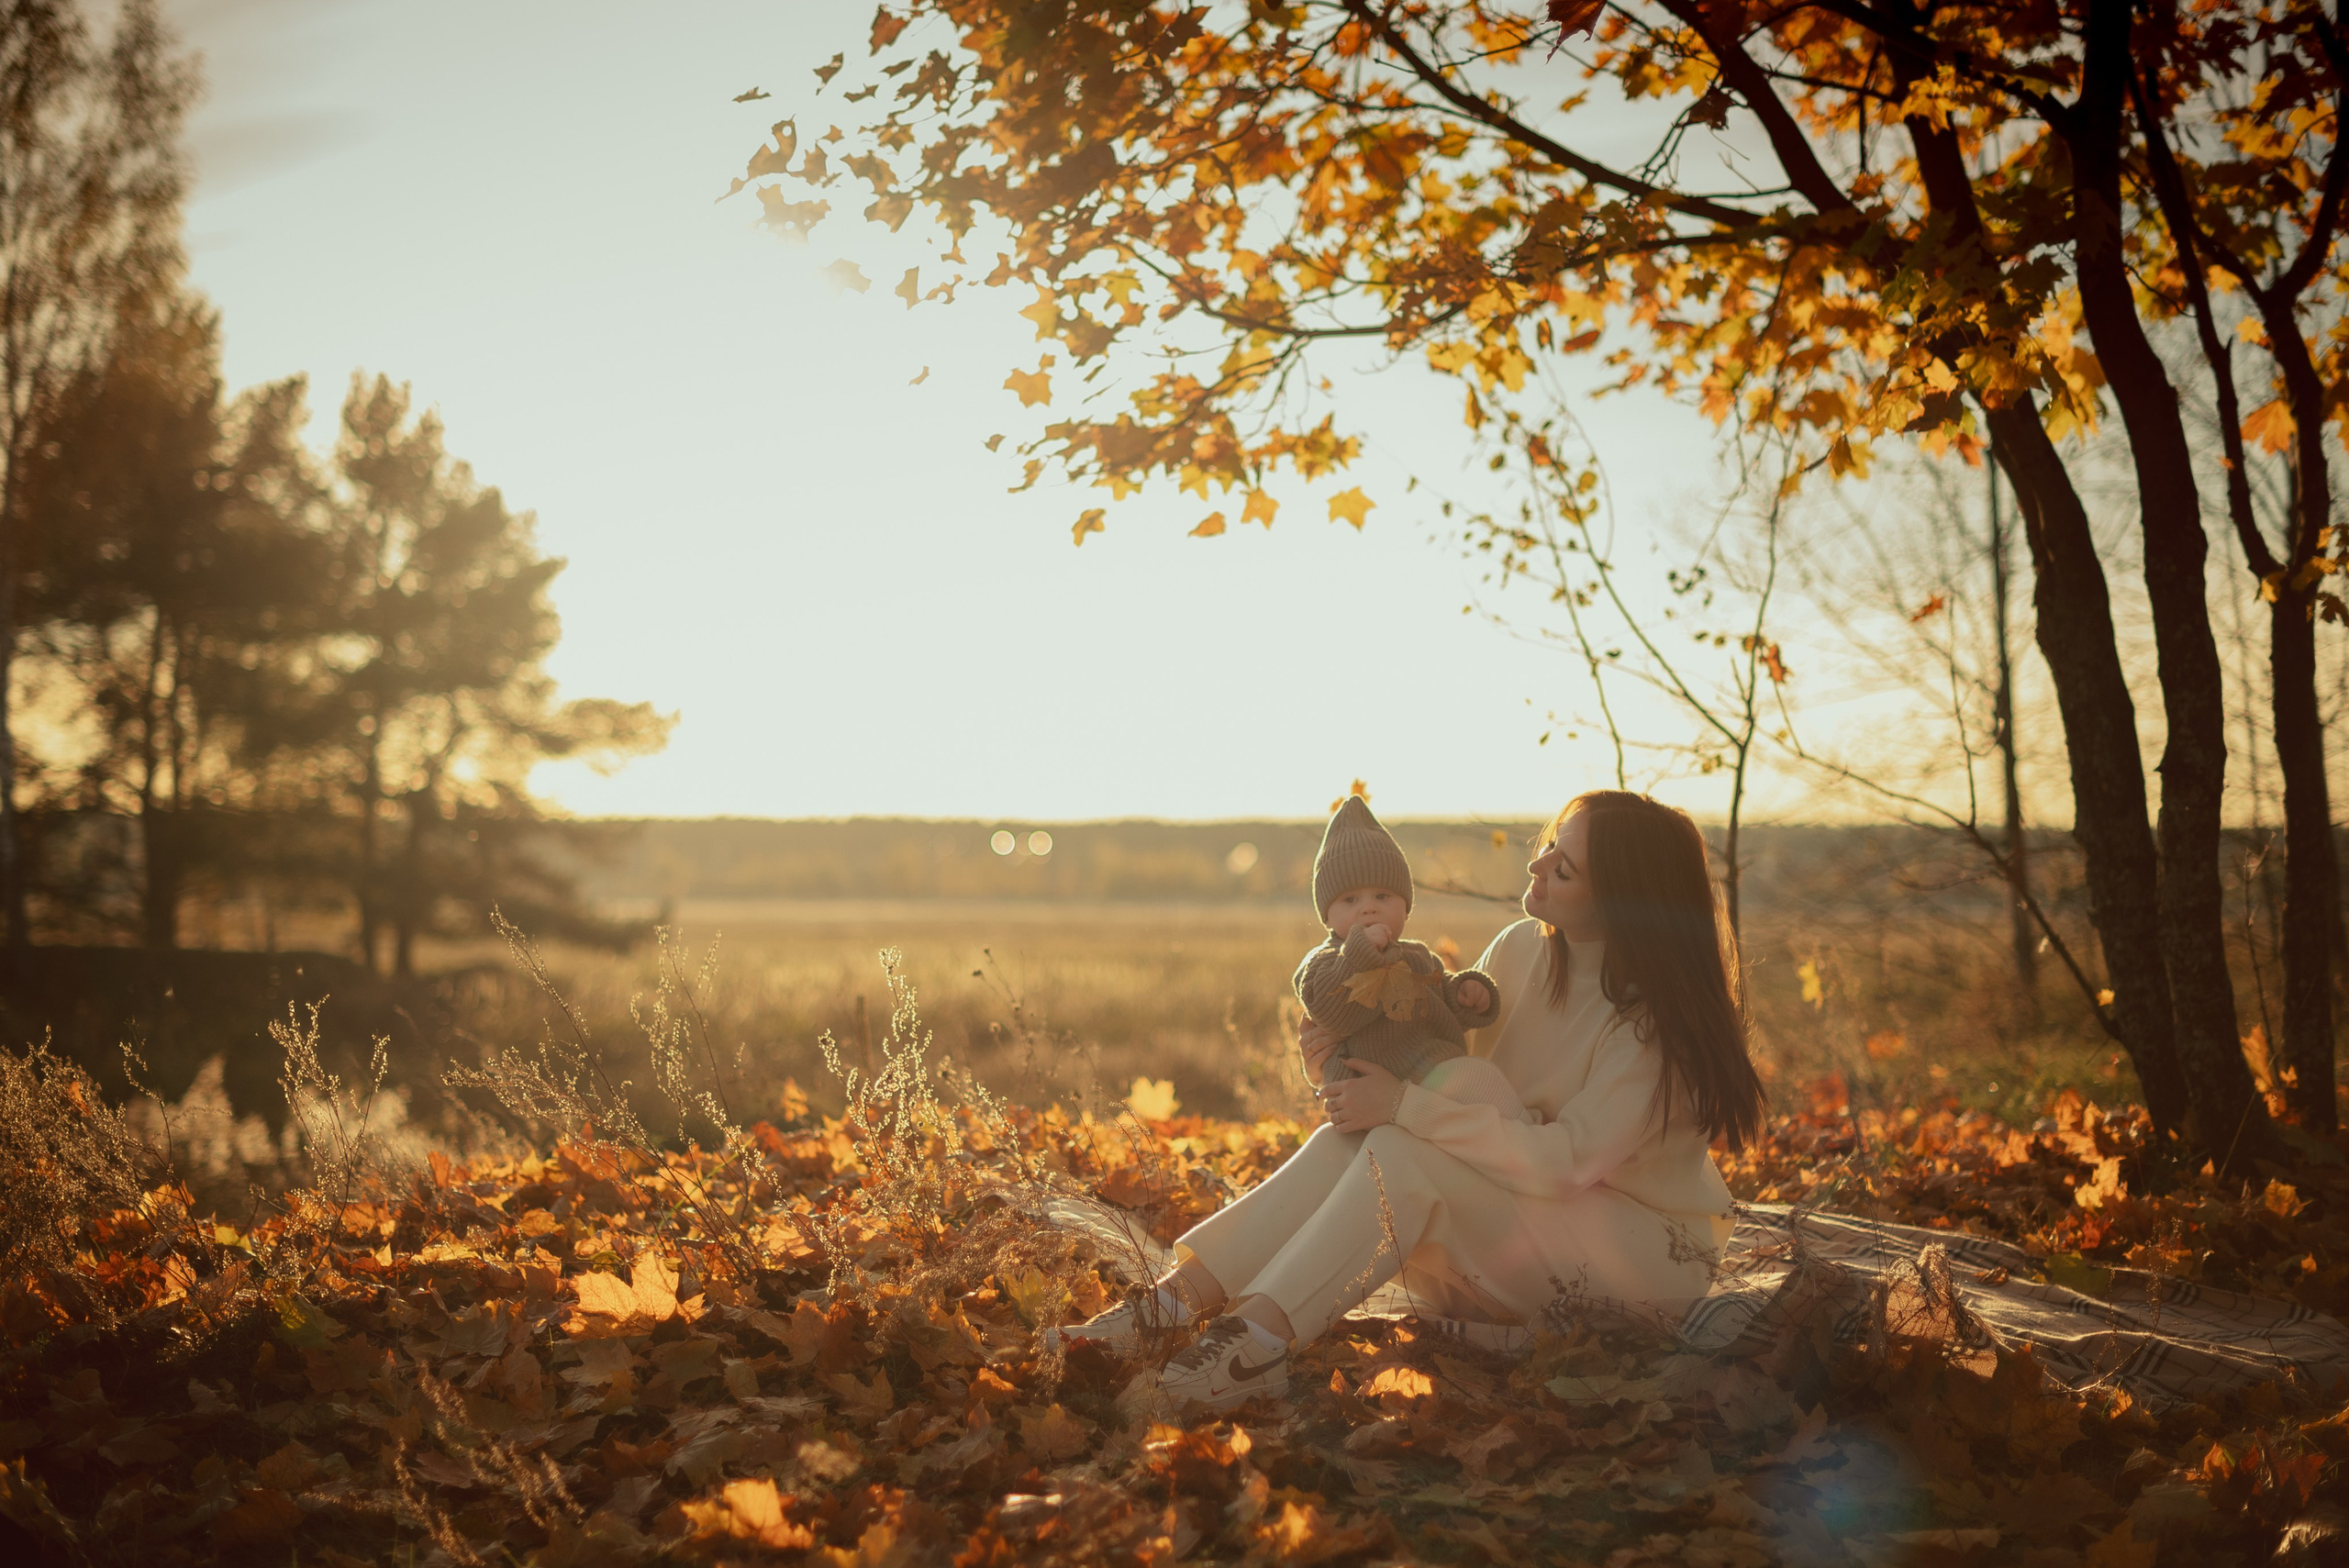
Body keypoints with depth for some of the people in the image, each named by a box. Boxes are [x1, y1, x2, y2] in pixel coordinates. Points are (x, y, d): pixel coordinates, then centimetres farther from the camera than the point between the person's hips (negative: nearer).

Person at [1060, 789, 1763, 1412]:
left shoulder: (1660, 1016, -20)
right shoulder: (1521, 951, 1)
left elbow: (1569, 1159, -27)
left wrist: (1405, 1106, -29)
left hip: (1650, 1254, -7)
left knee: (1404, 1152, -29)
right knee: (1349, 1141, -19)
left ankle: (1258, 1340, -39)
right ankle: (1175, 1301, -28)